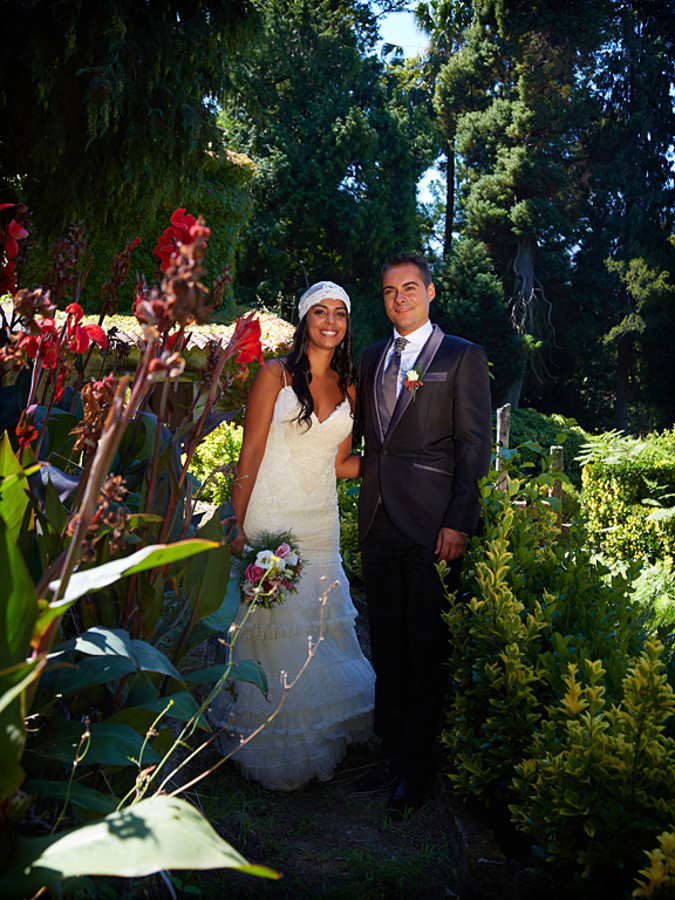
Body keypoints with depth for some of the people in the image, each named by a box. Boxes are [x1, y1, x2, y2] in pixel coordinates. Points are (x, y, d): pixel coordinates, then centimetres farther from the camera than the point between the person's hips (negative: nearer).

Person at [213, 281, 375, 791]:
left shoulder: (347, 389, 10)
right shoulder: (275, 375, -4)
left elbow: (339, 463, 12)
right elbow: (251, 453, -7)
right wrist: (237, 525, -11)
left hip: (321, 521, 5)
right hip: (271, 516, -4)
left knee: (319, 628, 10)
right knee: (274, 629, 1)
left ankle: (318, 736, 31)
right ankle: (277, 752, 20)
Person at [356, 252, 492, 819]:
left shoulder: (463, 357, 0)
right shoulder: (371, 359, 16)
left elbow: (475, 447, -5)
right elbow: (367, 437, 16)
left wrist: (458, 523, -12)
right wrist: (369, 504, 5)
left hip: (432, 524, -5)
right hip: (379, 521, 5)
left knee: (427, 650, 2)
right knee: (386, 645, 12)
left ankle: (415, 771, 16)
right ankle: (389, 750, 27)